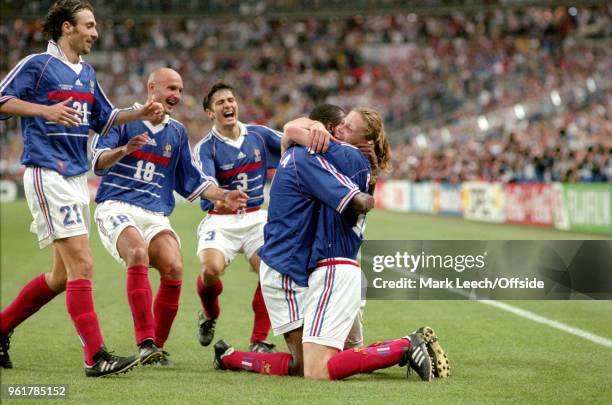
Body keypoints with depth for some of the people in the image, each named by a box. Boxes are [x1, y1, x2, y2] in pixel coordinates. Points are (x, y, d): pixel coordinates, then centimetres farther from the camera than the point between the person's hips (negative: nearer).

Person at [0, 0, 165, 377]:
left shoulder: (87, 74, 17)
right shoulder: (37, 64, -6)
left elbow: (104, 118, 27)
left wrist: (141, 113, 12)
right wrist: (45, 110, -21)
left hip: (77, 177, 9)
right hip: (48, 175, -9)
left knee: (63, 275, 11)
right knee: (82, 265, -15)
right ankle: (96, 356, -15)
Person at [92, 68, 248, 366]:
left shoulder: (177, 132, 20)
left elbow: (191, 182, 26)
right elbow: (97, 162, -8)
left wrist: (225, 196, 13)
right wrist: (125, 149, -28)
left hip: (156, 215, 4)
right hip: (116, 207, -4)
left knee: (173, 268, -21)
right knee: (139, 254, -33)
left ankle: (157, 345, -5)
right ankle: (145, 344, -35)